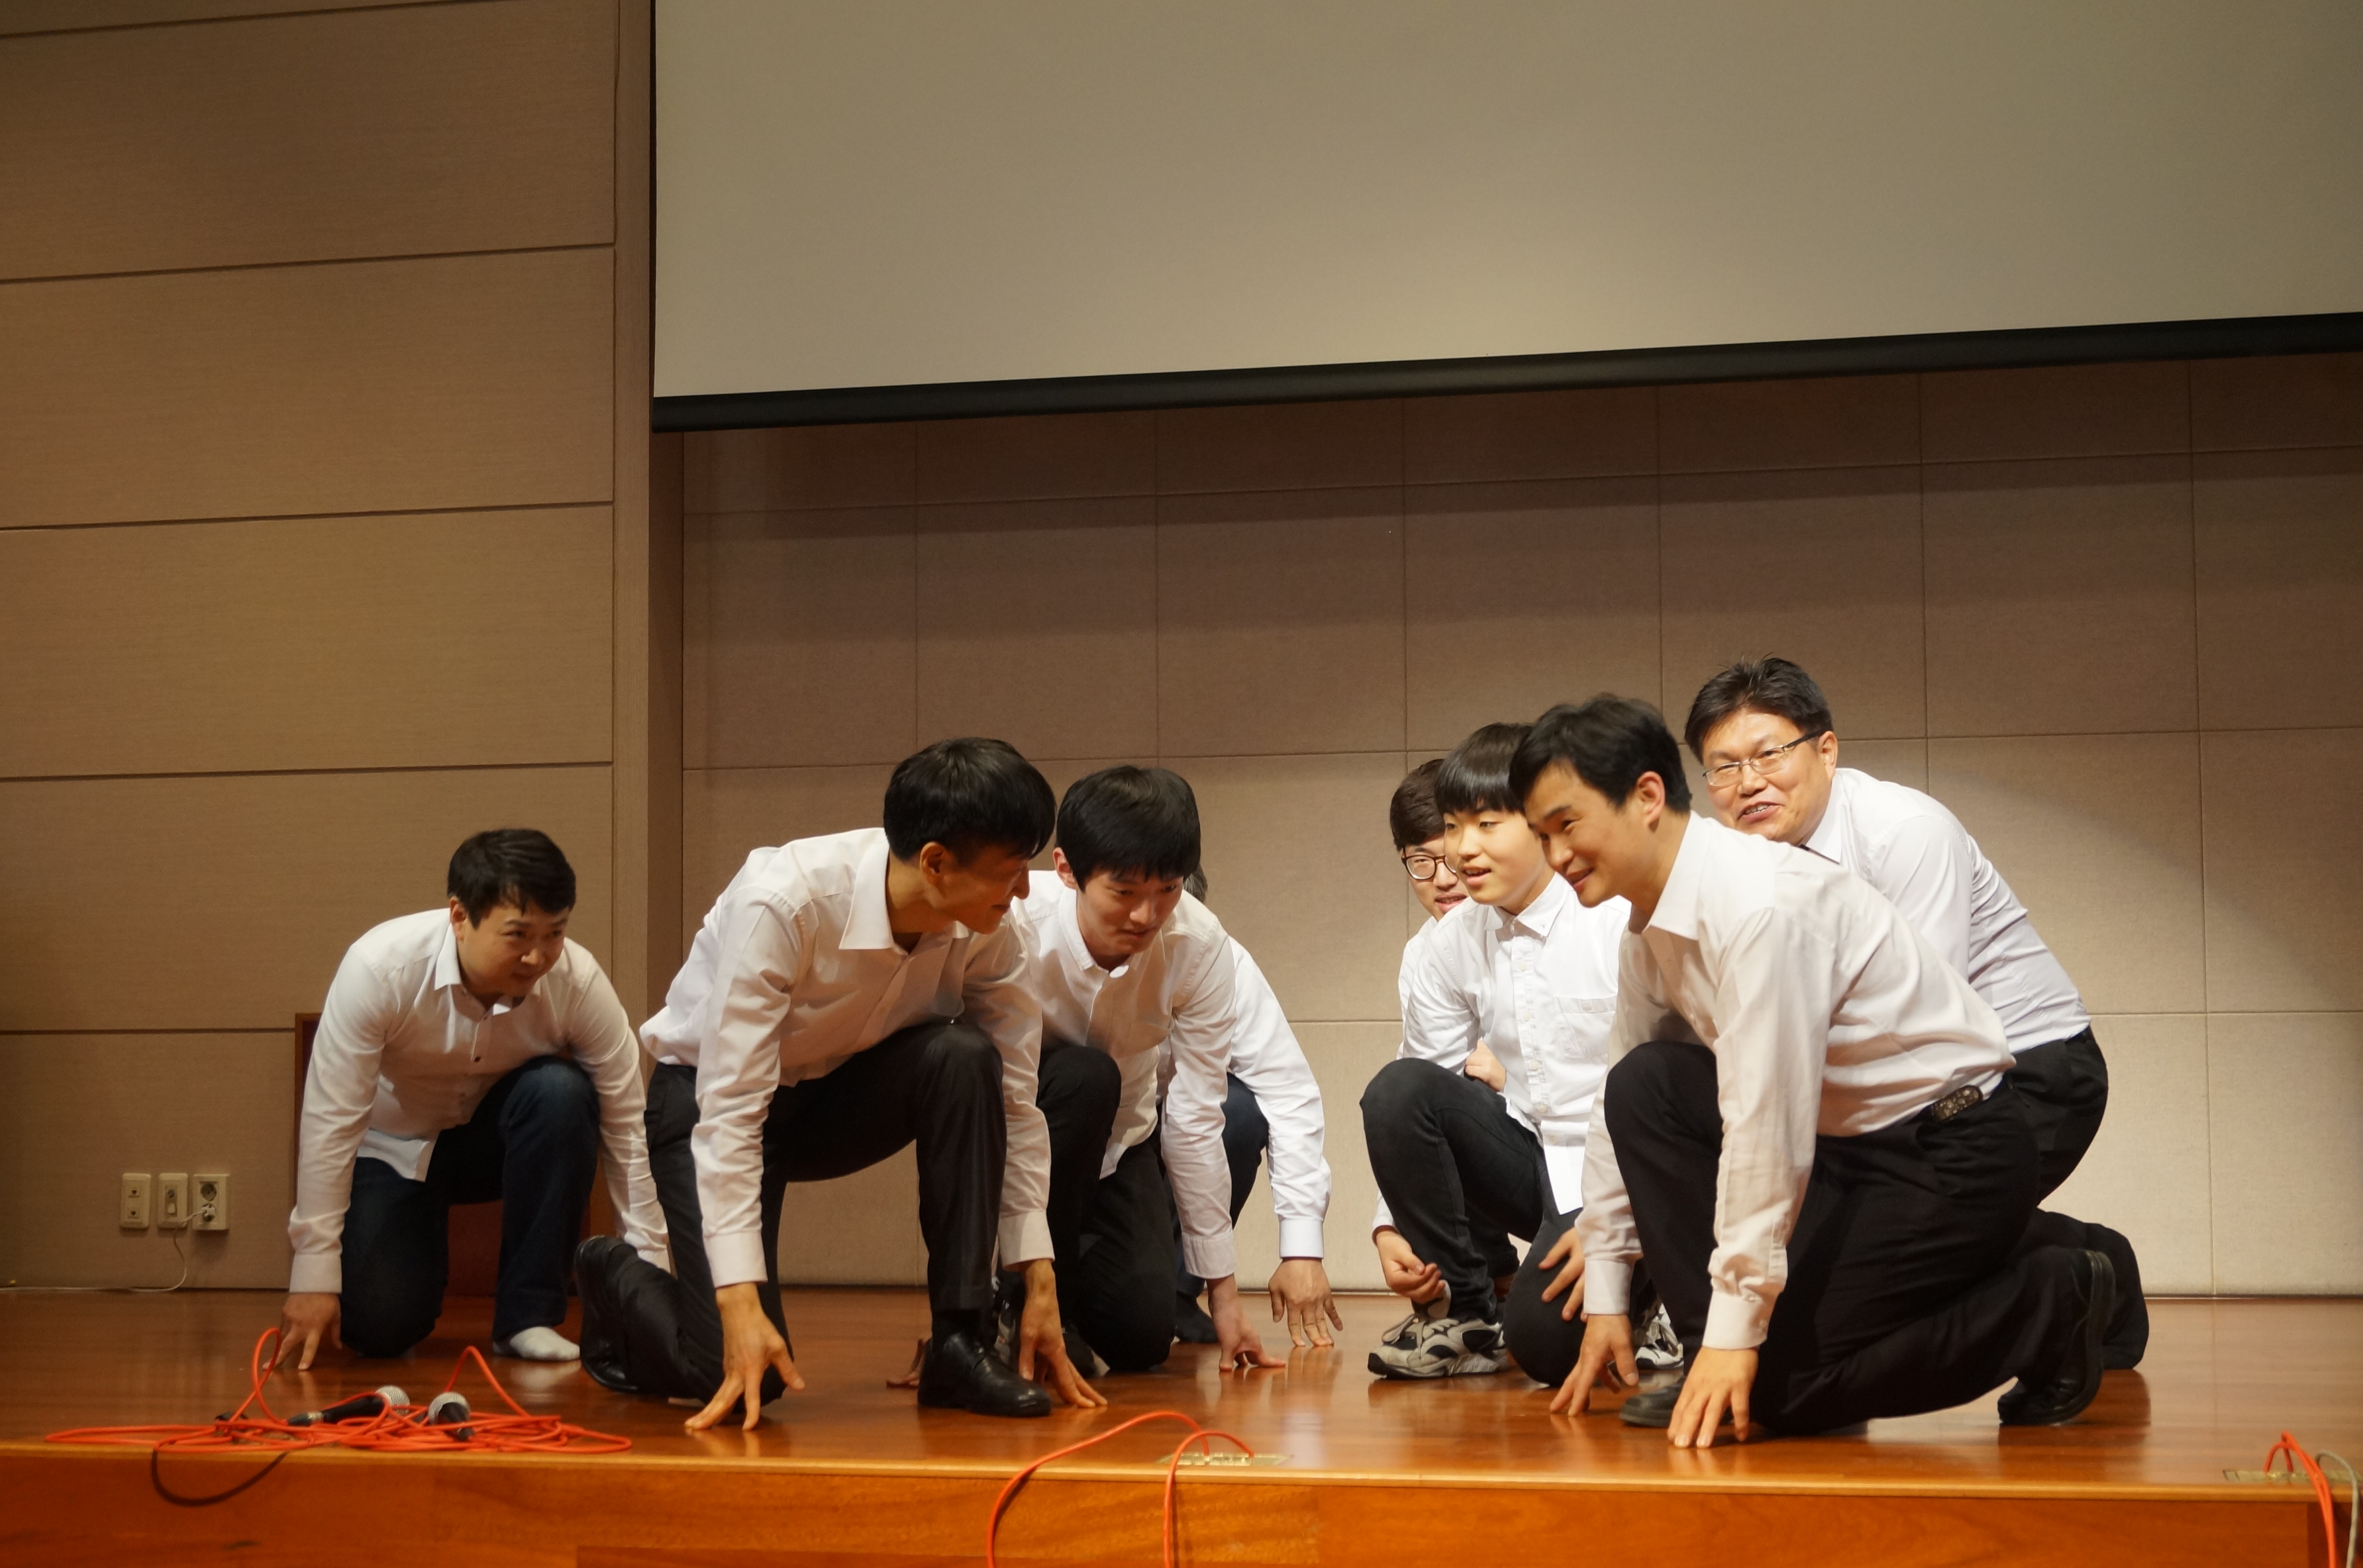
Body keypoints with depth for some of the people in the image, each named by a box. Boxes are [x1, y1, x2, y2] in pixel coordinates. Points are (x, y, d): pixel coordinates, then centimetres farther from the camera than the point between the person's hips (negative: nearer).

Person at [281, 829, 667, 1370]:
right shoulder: (380, 966, -31)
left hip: (504, 1137, 2)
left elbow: (627, 1124, -19)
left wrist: (649, 1266, -20)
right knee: (377, 1324, -21)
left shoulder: (578, 980, -27)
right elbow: (330, 1121, -26)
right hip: (396, 1148, -2)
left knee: (561, 1092, -31)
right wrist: (314, 1279, -25)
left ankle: (529, 1314, -16)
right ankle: (422, 1245, 17)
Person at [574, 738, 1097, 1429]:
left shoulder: (985, 926, -19)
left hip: (839, 1091, 5)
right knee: (742, 1379, -19)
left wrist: (1041, 1282, -12)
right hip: (705, 1093, -4)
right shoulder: (781, 904, -34)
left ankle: (960, 1343, -17)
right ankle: (617, 1281, 15)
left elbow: (1014, 1097, -10)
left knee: (963, 1058, -29)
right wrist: (741, 1302, -38)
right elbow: (730, 1110, -34)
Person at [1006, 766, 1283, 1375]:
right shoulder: (1016, 928, -31)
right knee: (1085, 1075, -35)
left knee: (1143, 1335, -16)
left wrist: (1223, 1292, -12)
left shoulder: (1201, 946, -23)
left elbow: (1195, 1119, -16)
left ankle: (1072, 1278, 20)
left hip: (1115, 1144, 2)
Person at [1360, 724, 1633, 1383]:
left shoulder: (1619, 921, -15)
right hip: (1527, 1164, 5)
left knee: (1545, 1339, -26)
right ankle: (1460, 1314, -4)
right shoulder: (1450, 944, 1)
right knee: (1396, 1088, -19)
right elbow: (1414, 1111, 5)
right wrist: (1392, 1225, -9)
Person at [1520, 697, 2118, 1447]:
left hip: (1951, 1157, -8)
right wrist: (1604, 1300, 11)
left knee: (1767, 1379, -14)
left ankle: (2046, 1305, 1)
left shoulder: (1760, 905, -26)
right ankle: (1713, 1363, -4)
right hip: (1847, 1143, 8)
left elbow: (1766, 1124, -28)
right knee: (1645, 1086, -9)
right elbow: (1623, 1112, 11)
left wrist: (1735, 1333, -26)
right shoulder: (1650, 930, 3)